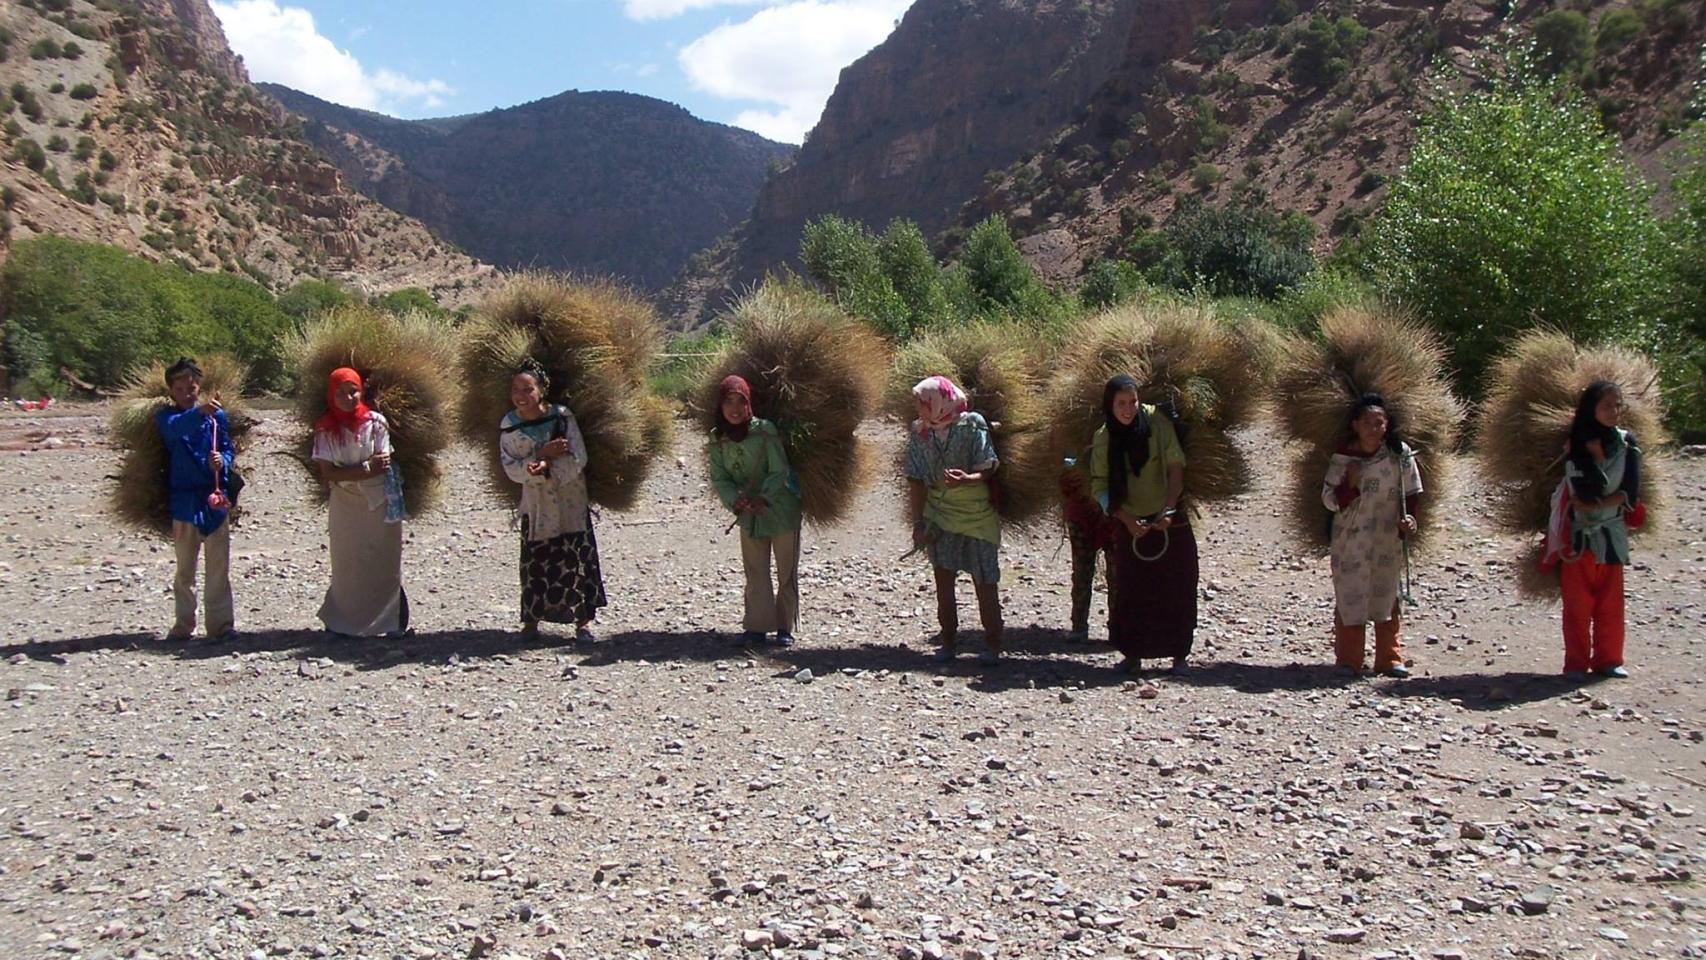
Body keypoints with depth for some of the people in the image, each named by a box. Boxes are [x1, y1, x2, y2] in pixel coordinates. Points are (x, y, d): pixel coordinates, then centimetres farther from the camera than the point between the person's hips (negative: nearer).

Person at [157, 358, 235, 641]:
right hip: (183, 499, 0)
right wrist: (198, 412, -44)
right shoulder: (166, 416, -2)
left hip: (215, 498, 0)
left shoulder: (217, 415, 3)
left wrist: (222, 460, -20)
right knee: (185, 568, 9)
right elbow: (172, 428, -26)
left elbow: (229, 450, 4)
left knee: (218, 567, 3)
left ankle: (221, 623, 10)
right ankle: (184, 623, 19)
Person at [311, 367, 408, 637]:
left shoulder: (375, 422, -3)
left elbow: (383, 465, -7)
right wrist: (367, 467, -13)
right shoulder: (326, 428, -1)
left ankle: (391, 622, 3)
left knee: (384, 564, -1)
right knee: (347, 566, 2)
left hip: (378, 502, -1)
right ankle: (345, 623, 9)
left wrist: (347, 473, -13)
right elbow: (327, 474, -8)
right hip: (344, 506, 1)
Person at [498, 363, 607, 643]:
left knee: (576, 558, -2)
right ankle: (531, 619, 13)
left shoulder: (562, 416, -9)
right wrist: (543, 455, -20)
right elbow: (511, 469, -9)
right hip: (536, 503, 2)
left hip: (570, 501, -2)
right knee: (535, 561, 2)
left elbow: (578, 459, -14)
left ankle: (583, 619, 6)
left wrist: (547, 468, -28)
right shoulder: (509, 425, -3)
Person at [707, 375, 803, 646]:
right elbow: (719, 479, 0)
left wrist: (763, 499, -25)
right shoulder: (717, 438, -2)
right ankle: (757, 626, 8)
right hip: (748, 514, 3)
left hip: (781, 509, -3)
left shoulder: (764, 430, -15)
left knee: (787, 572, 3)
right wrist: (735, 500, -18)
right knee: (755, 573, 4)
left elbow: (779, 471, -13)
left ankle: (785, 627, 11)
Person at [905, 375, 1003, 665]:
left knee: (985, 581, 0)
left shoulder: (972, 425, -10)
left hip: (977, 513, -3)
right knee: (943, 578, 4)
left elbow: (989, 470, -10)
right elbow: (916, 480, 1)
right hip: (939, 514, 3)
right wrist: (918, 522, -3)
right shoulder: (919, 432, 0)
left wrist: (967, 479, -32)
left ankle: (992, 644, 10)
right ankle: (948, 639, 15)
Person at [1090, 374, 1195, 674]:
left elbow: (1176, 470, -9)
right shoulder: (1103, 438, -2)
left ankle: (1179, 655, 9)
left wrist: (1167, 510, -20)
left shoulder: (1156, 422, -9)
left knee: (1175, 591, 0)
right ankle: (1132, 655, 12)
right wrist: (1127, 520, -15)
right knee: (1128, 593, 2)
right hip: (1130, 524, 2)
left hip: (1169, 522, -2)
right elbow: (1100, 487, -3)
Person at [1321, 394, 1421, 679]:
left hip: (1389, 540, 1)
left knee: (1387, 597, 8)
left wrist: (1409, 517, -10)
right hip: (1350, 540, -1)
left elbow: (1412, 492, 6)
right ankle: (1348, 660, 9)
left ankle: (1390, 658, 17)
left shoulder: (1400, 453, -4)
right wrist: (1350, 484, -20)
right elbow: (1330, 501, -3)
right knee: (1349, 597, 1)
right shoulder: (1342, 459, -5)